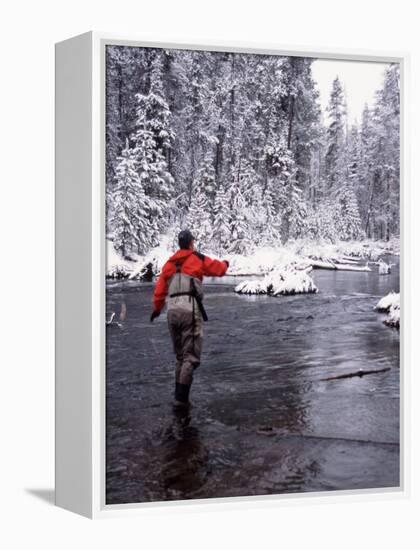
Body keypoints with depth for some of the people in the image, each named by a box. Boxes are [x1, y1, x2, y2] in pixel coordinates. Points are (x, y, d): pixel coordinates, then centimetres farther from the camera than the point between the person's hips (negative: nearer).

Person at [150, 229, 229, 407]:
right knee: (191, 356, -4)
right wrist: (225, 263, 36)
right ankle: (181, 398, -12)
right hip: (190, 308, -5)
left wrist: (157, 308, 29)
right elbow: (219, 269, 14)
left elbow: (160, 287, 17)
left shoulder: (170, 263, 17)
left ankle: (179, 395, 18)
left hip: (172, 310, 6)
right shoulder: (198, 259, 4)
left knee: (180, 356, 18)